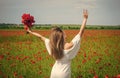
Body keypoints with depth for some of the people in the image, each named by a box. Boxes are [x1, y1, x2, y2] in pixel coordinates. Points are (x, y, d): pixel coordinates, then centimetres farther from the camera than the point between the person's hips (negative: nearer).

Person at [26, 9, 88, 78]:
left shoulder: (52, 44, -10)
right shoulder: (69, 46, -22)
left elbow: (41, 36, 5)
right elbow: (81, 32, -18)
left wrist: (31, 32, 19)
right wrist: (85, 18, -13)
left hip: (54, 72, 5)